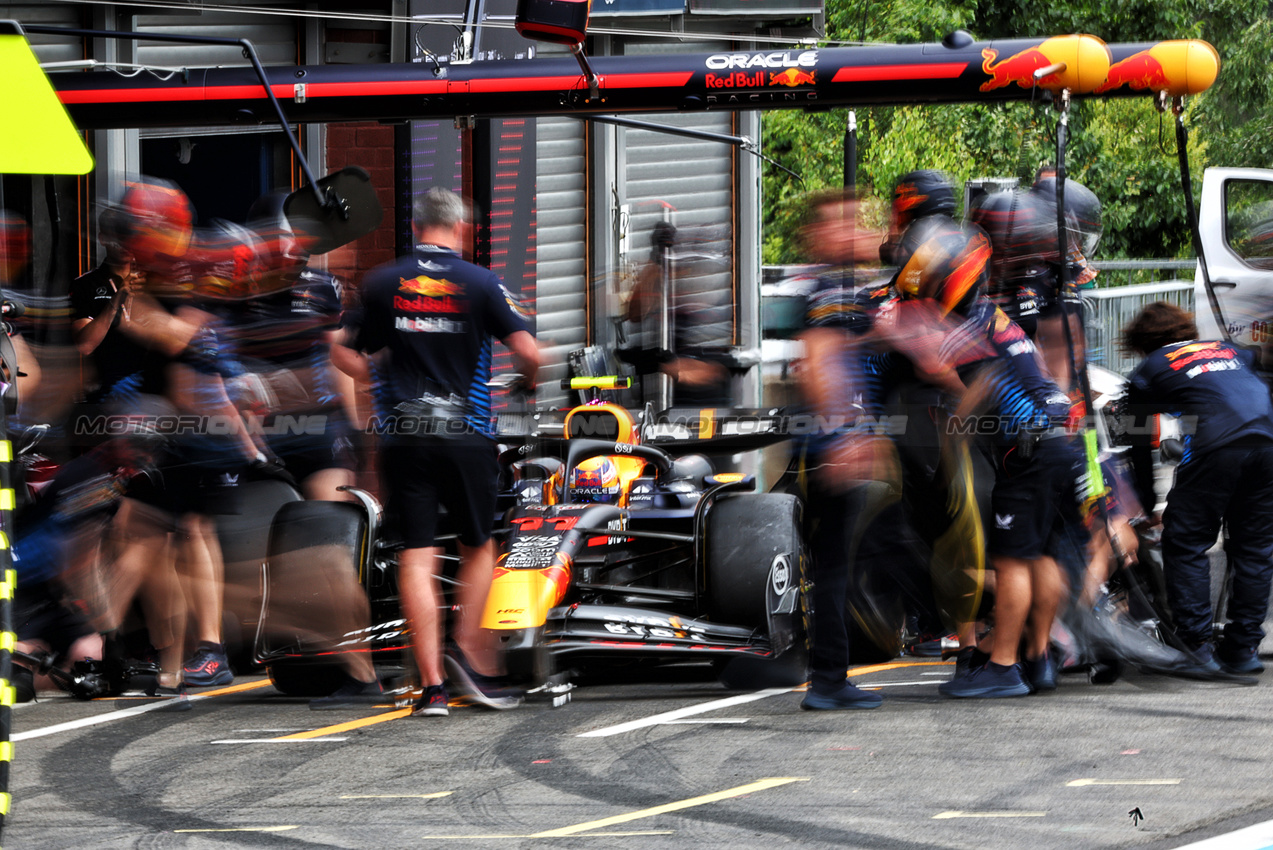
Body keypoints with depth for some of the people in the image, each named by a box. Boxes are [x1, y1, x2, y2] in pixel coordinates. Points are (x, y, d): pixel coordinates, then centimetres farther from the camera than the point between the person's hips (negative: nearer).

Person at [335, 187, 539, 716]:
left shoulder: (382, 283, 5)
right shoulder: (480, 283, -2)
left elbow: (346, 357, 9)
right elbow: (527, 351, -9)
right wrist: (528, 380, 14)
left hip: (404, 435, 1)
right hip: (464, 433, -1)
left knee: (416, 558, 0)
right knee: (478, 547, 16)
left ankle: (432, 684, -5)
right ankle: (468, 650, -1)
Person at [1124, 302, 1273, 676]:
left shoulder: (1148, 371, 21)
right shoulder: (1229, 351, 33)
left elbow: (1140, 445, 22)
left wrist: (1147, 505, 31)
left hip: (1215, 448, -5)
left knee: (1185, 545, 5)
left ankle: (1196, 646, -2)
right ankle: (1243, 648, 15)